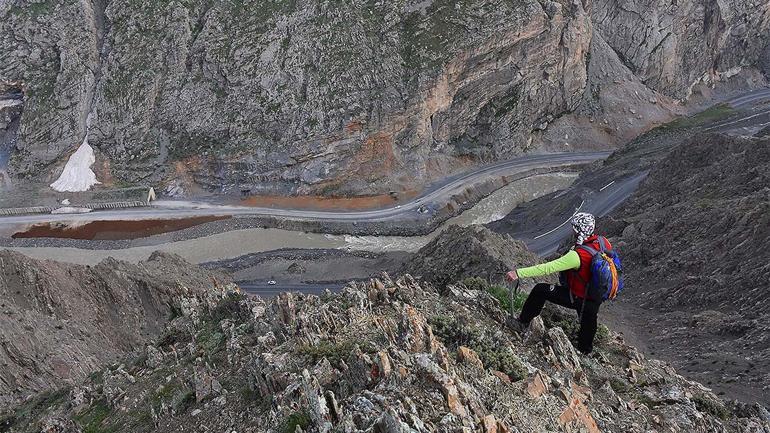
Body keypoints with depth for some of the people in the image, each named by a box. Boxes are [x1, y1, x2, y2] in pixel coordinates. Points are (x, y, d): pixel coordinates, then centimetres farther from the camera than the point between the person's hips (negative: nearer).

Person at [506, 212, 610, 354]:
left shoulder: (577, 256, -35)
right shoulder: (604, 242, -14)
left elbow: (548, 268, -38)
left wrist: (519, 273, -37)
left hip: (577, 298, -6)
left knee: (540, 290, 4)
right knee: (588, 323, 31)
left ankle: (523, 322, 17)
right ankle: (585, 352, 54)